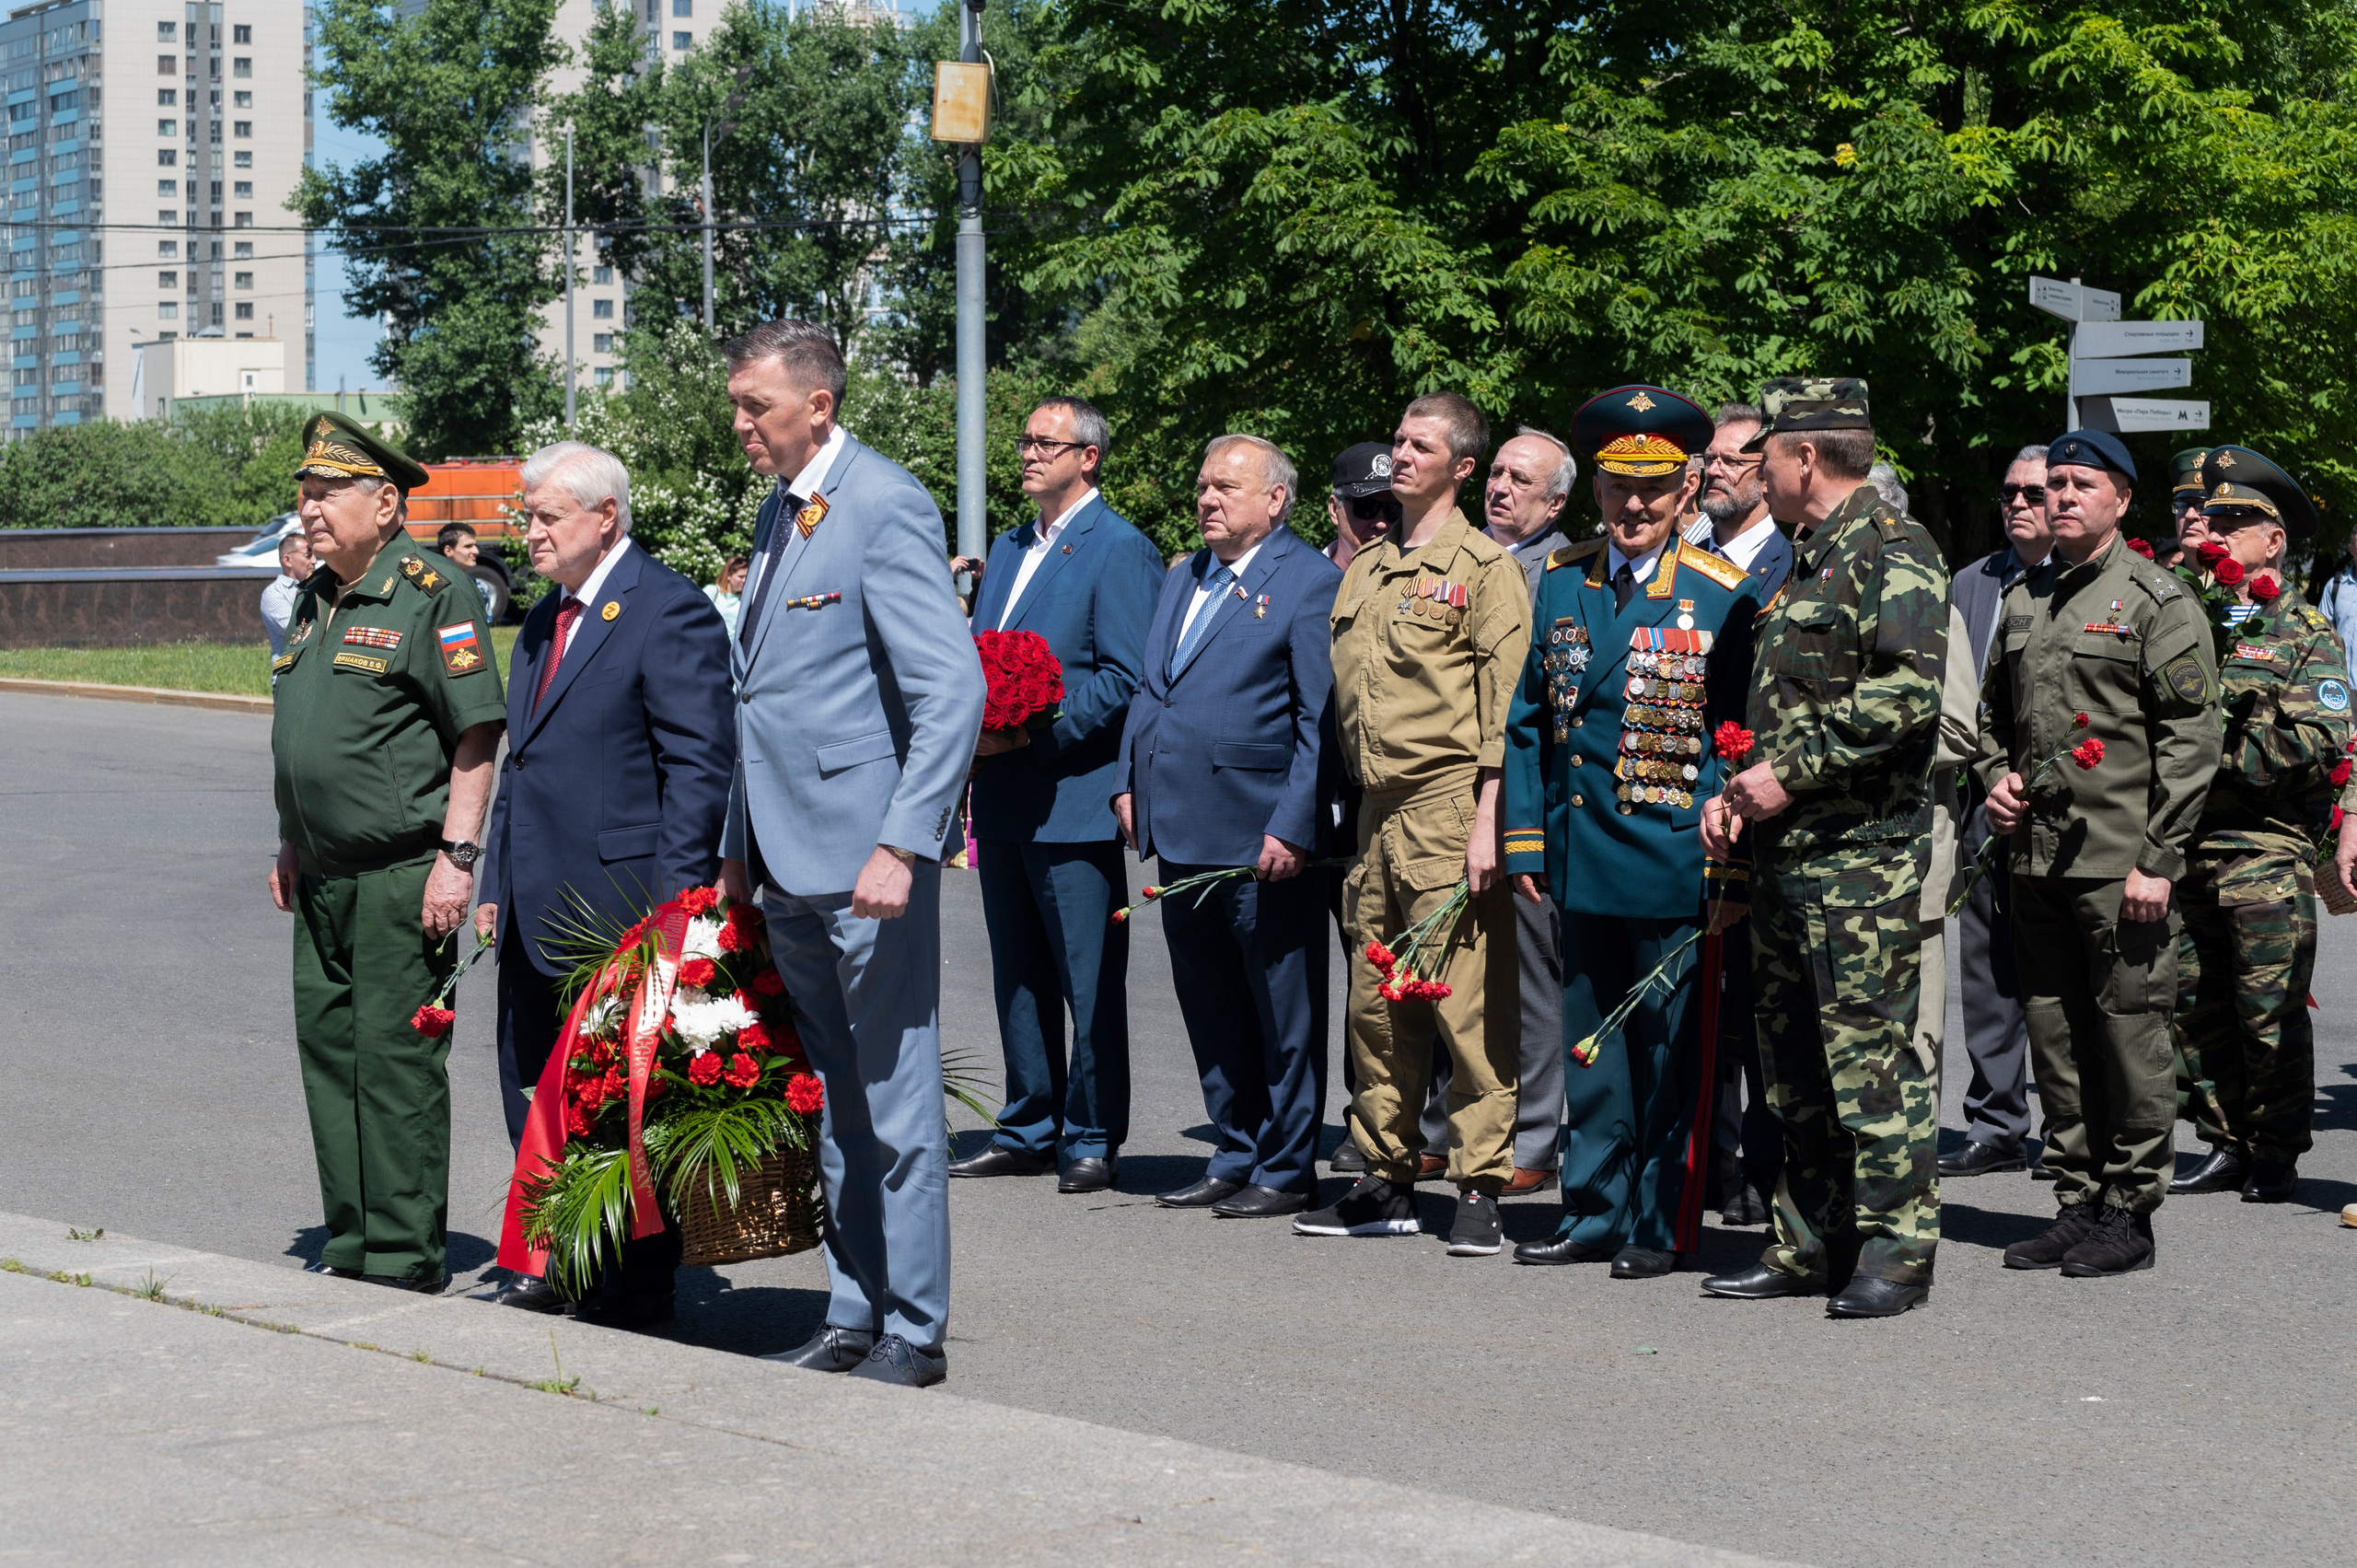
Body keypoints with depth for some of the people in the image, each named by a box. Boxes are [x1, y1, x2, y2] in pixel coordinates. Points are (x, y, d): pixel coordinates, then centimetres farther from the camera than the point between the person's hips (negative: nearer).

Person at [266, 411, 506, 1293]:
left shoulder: (431, 595, -10)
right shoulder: (317, 599, 15)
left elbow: (478, 733, -13)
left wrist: (457, 856, -18)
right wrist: (291, 845, 22)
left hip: (401, 878, -8)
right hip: (325, 878, 9)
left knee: (396, 1062, -6)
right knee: (327, 1052, 10)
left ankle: (405, 1262, 0)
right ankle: (351, 1248, 19)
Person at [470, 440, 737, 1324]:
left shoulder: (668, 612, -11)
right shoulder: (542, 623, 17)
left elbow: (701, 764, -15)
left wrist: (673, 902, -19)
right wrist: (495, 883, 17)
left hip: (619, 907, -9)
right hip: (537, 916, 9)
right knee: (535, 1093, 12)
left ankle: (640, 1284, 8)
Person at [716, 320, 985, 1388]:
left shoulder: (885, 508, -13)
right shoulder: (778, 512, 15)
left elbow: (953, 689, -19)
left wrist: (901, 845, -24)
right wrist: (740, 848, 20)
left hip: (865, 855, -9)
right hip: (790, 860, 9)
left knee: (894, 1099, -2)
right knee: (829, 1099, 14)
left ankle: (914, 1331, 5)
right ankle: (853, 1315, 22)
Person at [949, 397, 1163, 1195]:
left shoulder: (1119, 551, -8)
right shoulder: (1009, 549, 19)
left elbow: (1125, 678, -15)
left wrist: (1032, 733, -19)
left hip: (1074, 800, -8)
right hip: (1003, 799, 8)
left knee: (1090, 981, -2)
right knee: (1018, 976, 13)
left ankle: (1092, 1139, 5)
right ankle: (1029, 1130, 21)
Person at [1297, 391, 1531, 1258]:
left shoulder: (1484, 566, -3)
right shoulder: (1364, 567, 18)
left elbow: (1506, 705, -8)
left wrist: (1487, 820, -15)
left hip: (1449, 804, -7)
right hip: (1377, 809, 7)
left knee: (1467, 1006, -8)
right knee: (1375, 1007, 8)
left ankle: (1480, 1190, -5)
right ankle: (1387, 1182, 16)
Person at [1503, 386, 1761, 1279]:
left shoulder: (1726, 597, -5)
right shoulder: (1561, 584, 8)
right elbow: (1529, 719, 13)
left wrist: (1735, 867, -9)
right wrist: (1525, 839, 6)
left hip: (1677, 862, -4)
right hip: (1581, 860, 5)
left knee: (1673, 1052, 2)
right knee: (1590, 1044, 12)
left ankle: (1665, 1228, 11)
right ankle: (1595, 1215, 22)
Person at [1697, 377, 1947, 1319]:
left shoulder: (1894, 551, -10)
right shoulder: (1806, 561, 21)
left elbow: (1908, 693, -22)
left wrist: (1791, 772, -19)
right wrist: (1736, 792, 13)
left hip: (1862, 853, -10)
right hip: (1782, 852, 10)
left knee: (1871, 1049, -8)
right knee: (1796, 1062, 11)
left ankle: (1895, 1253, -4)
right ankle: (1811, 1246, 18)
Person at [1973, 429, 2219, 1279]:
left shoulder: (2158, 601, -4)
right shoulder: (2023, 599, 15)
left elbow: (2190, 738, -8)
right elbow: (1997, 711, 28)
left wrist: (2159, 859, -13)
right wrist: (1997, 774, 7)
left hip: (2121, 863, -6)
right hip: (2038, 856, 6)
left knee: (2130, 1034, -3)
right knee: (2055, 1038, 9)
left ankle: (2130, 1214, 5)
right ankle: (2077, 1202, 18)